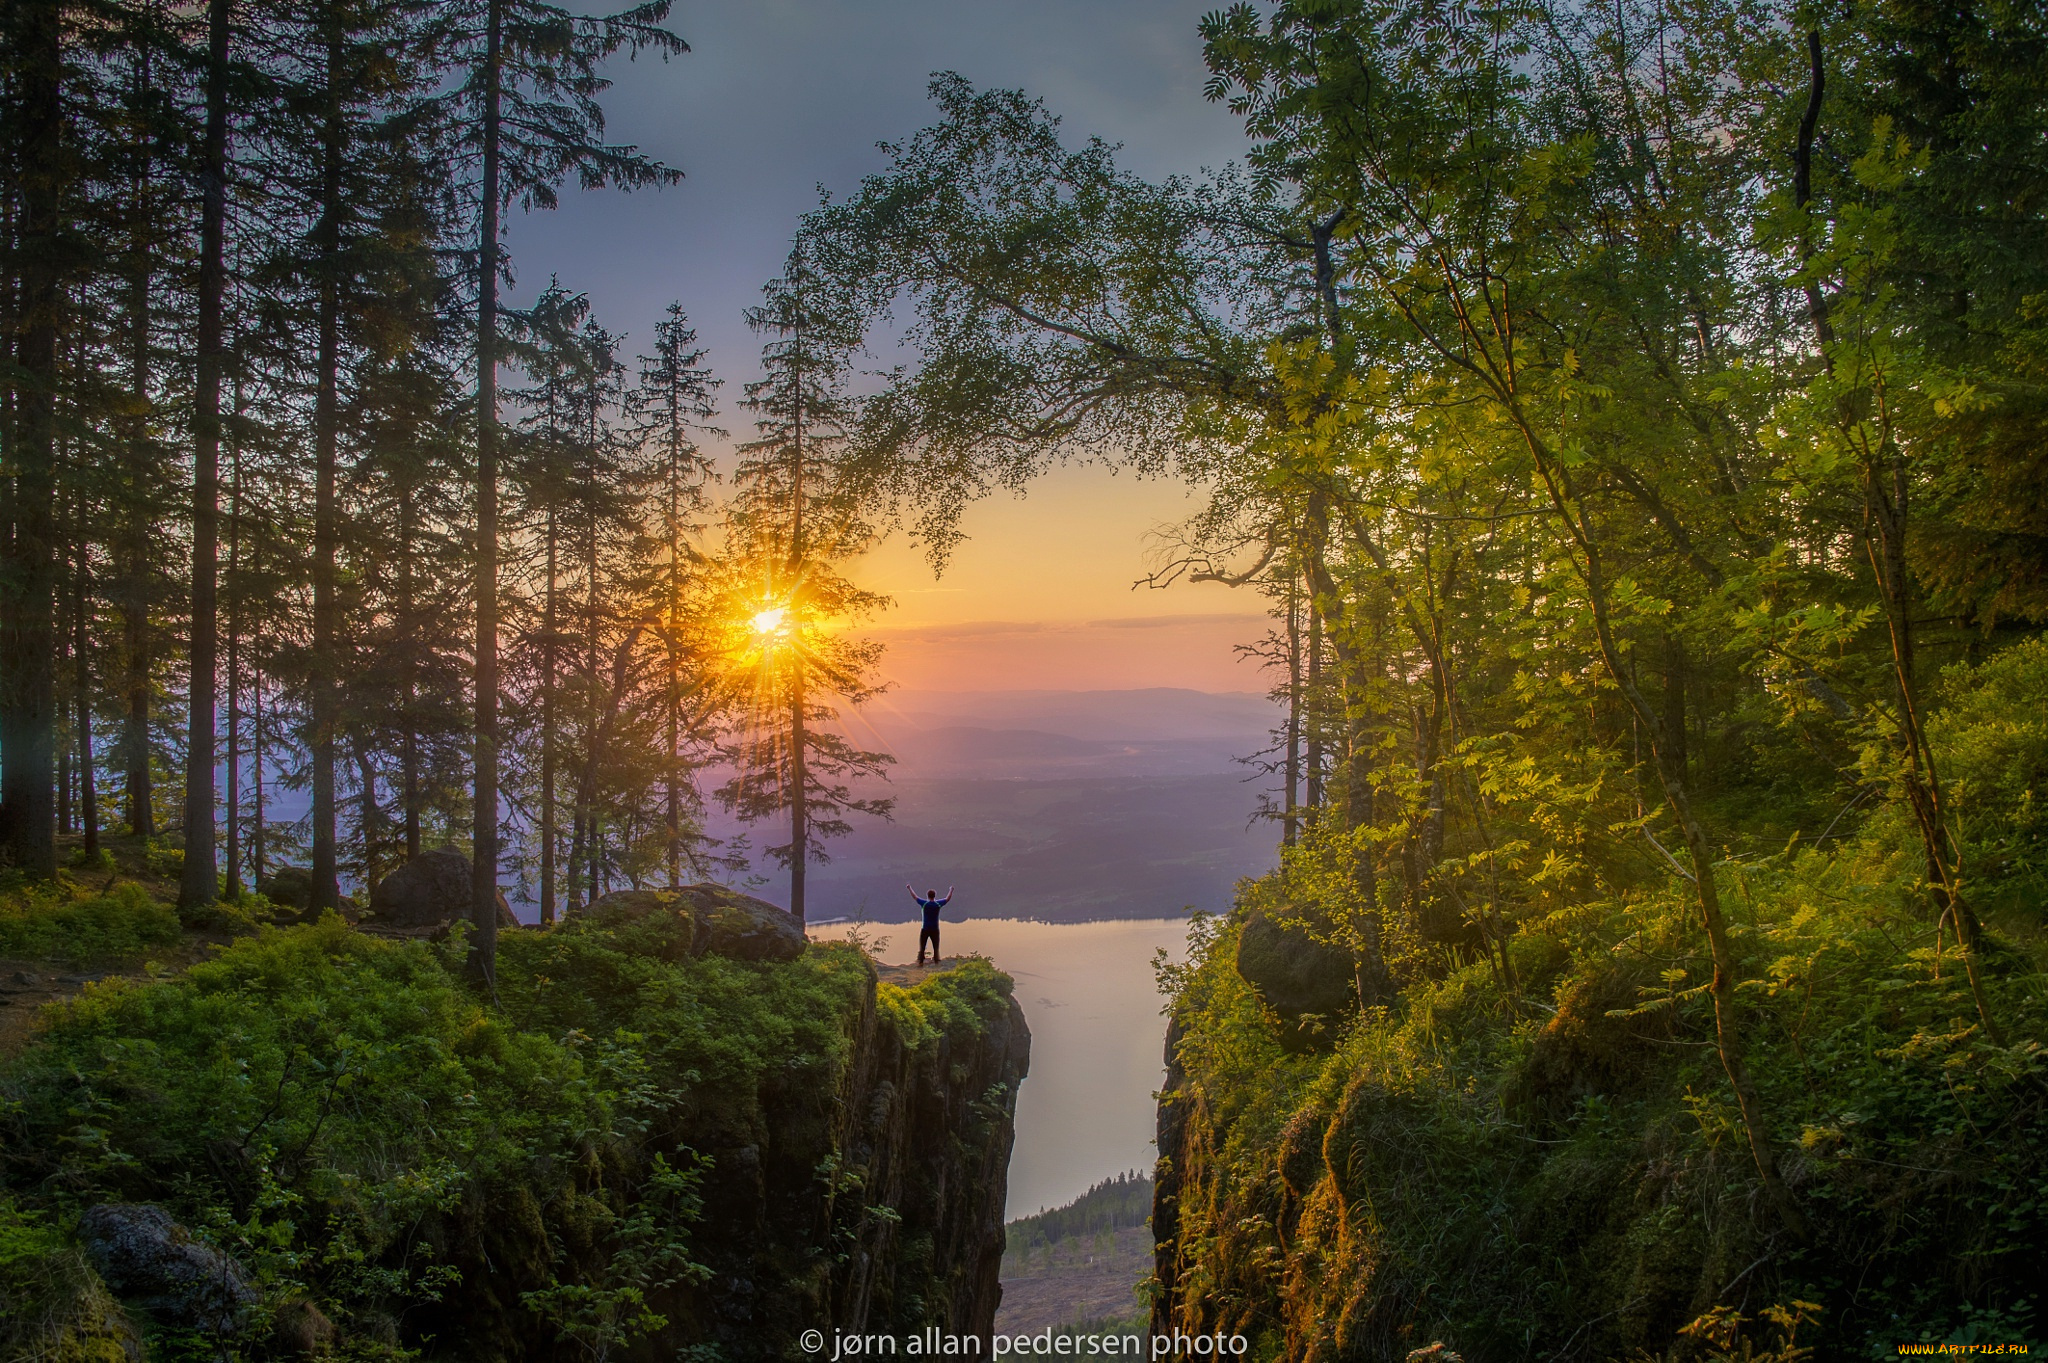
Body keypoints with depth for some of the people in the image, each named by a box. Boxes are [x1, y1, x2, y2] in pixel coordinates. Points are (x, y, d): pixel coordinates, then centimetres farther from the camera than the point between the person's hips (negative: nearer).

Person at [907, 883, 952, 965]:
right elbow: (948, 899, 11)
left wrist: (909, 888, 17)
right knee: (936, 947, 7)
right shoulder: (938, 904, -4)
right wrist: (951, 890, 26)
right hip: (935, 929, 1)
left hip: (925, 929, -1)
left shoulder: (924, 903, -8)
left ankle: (920, 961, 1)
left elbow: (914, 896, 3)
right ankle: (936, 961, 1)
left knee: (922, 947, 5)